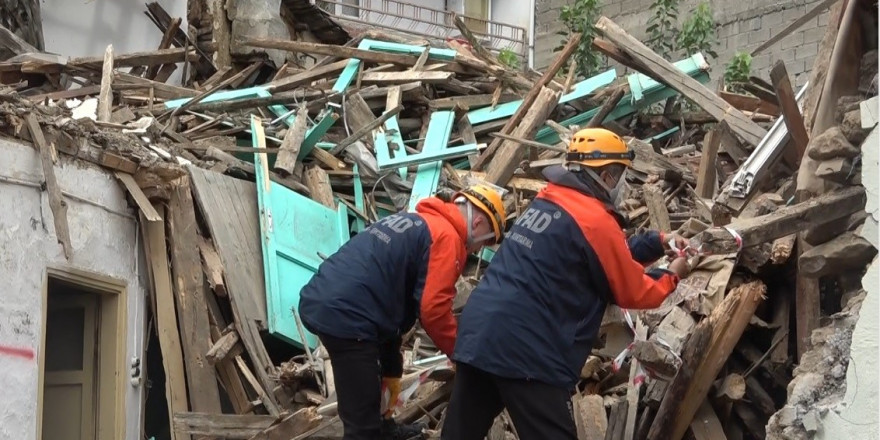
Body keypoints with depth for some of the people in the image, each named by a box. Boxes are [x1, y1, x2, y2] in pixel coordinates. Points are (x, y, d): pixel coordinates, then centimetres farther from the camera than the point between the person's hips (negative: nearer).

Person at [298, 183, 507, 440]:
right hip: (345, 315, -11)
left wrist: (391, 369, 29)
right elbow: (433, 310, -14)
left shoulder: (414, 221, 25)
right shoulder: (447, 236, -5)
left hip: (319, 302, 11)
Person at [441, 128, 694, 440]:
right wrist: (672, 275, 18)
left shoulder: (547, 201, 16)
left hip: (478, 333, 9)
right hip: (526, 348, -9)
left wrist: (657, 242, 26)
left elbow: (607, 255, 27)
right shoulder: (595, 220, -10)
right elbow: (633, 293, 1)